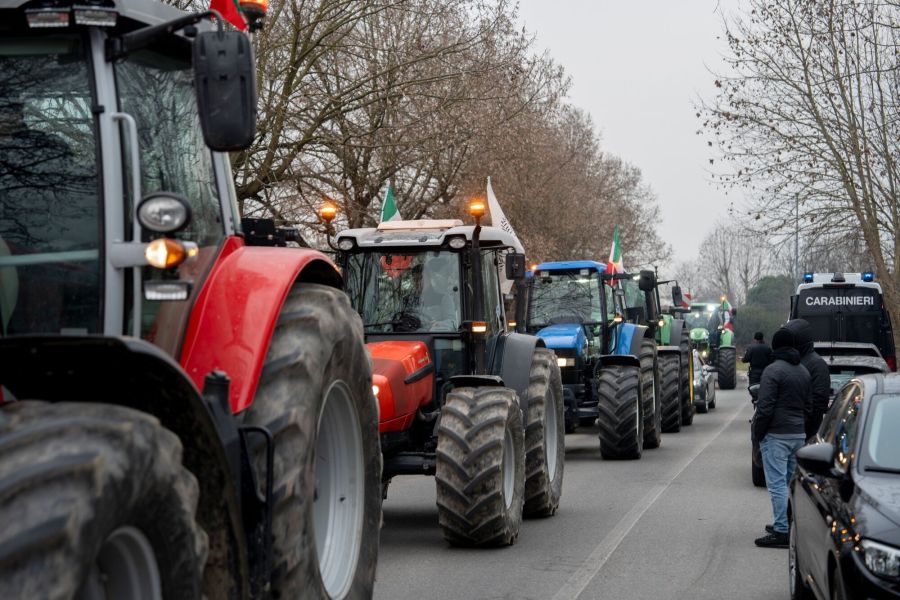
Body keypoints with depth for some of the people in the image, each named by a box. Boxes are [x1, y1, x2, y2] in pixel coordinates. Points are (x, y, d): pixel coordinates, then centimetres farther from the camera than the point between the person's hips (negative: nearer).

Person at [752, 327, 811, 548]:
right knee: (792, 482, 16)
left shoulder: (773, 371, -14)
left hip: (776, 436, -8)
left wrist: (757, 432, -6)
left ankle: (781, 532, -9)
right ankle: (789, 524, 24)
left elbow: (765, 407, -17)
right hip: (799, 434, 8)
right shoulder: (803, 371, 12)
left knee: (777, 484, -7)